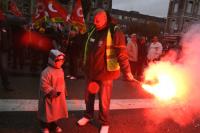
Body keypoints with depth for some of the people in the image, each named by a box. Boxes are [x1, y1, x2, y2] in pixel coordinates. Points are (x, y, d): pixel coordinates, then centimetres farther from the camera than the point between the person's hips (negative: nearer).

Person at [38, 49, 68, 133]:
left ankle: (54, 125, 42)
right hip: (49, 97, -7)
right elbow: (44, 85, -25)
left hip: (59, 96, 8)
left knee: (56, 111, 21)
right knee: (47, 112, 12)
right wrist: (53, 92, -25)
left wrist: (64, 92, 15)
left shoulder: (61, 70, 3)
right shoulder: (47, 72, -25)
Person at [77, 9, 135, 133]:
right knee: (89, 96, 20)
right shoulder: (93, 30, 6)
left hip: (105, 73, -6)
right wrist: (86, 68, 17)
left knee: (104, 100, 9)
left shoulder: (114, 32, -15)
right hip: (91, 72, 6)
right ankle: (88, 115, 45)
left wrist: (127, 71, -24)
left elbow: (122, 54, -18)